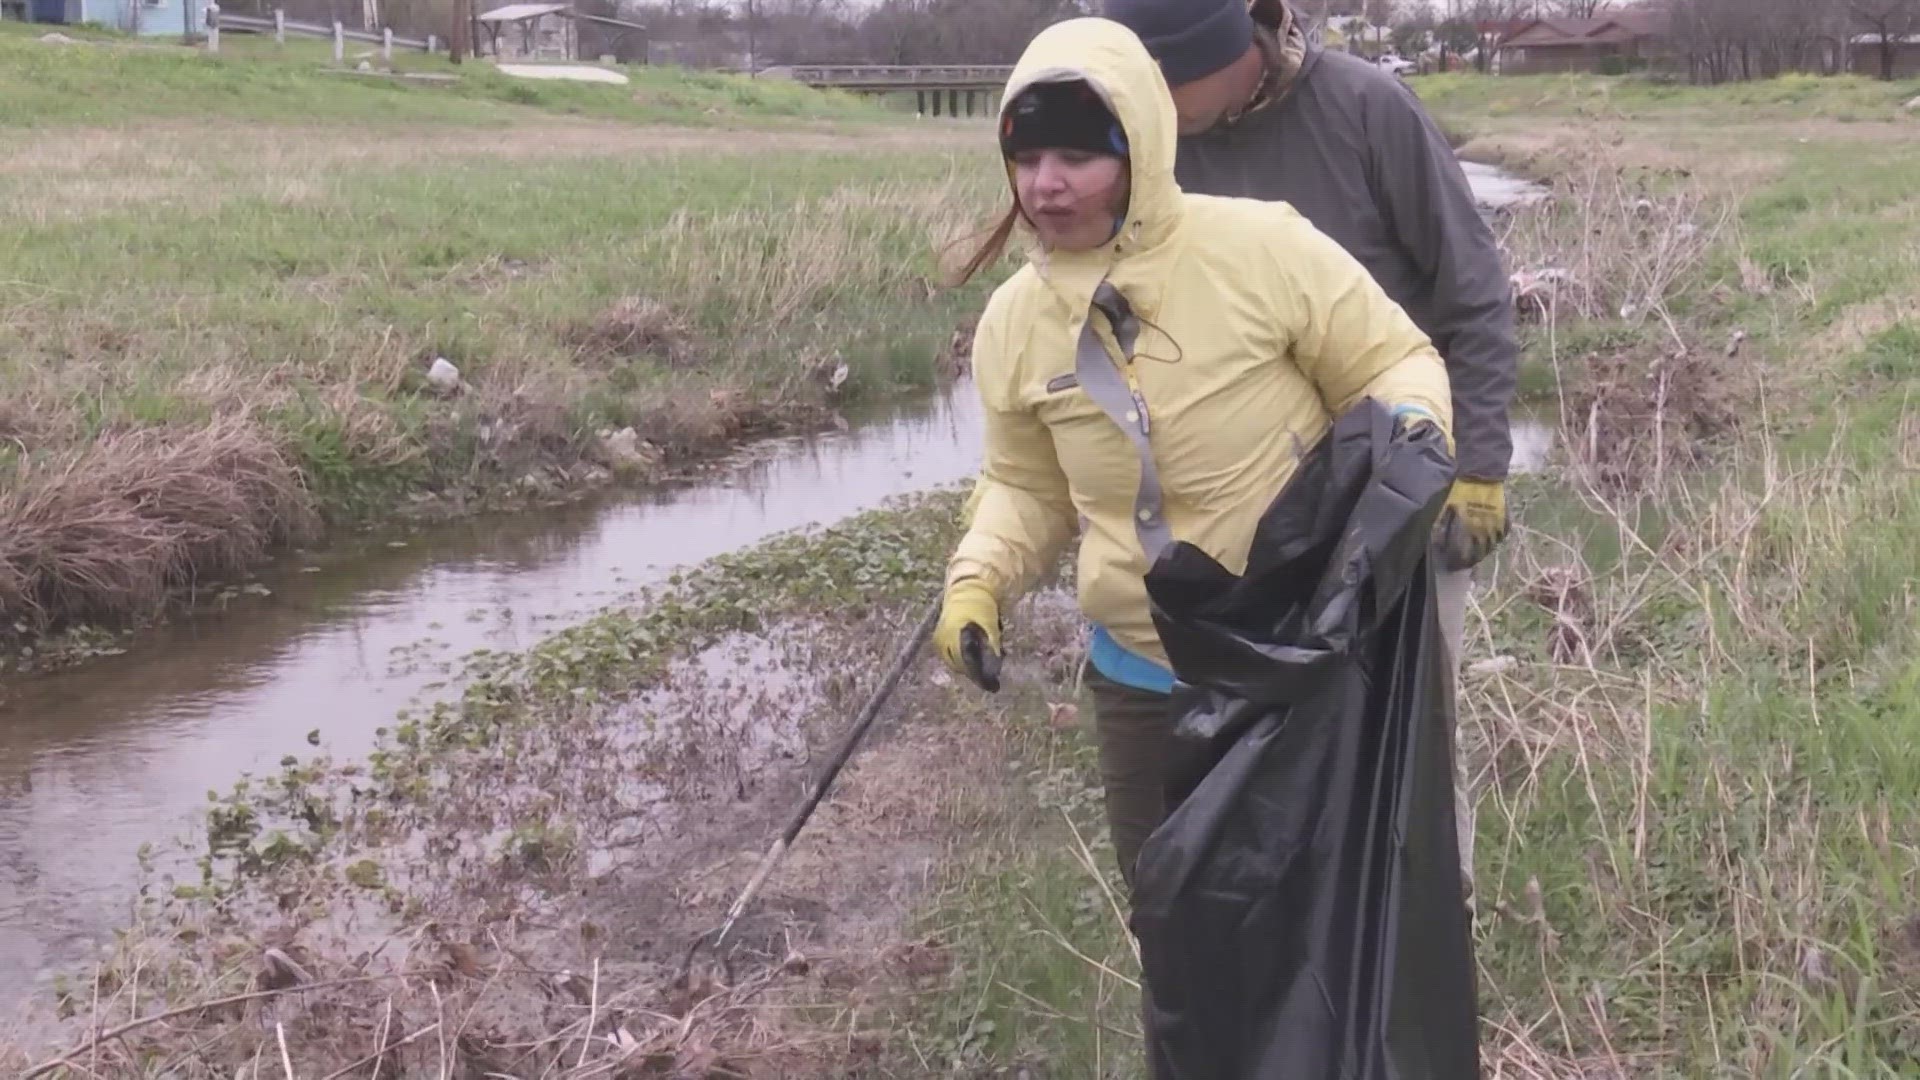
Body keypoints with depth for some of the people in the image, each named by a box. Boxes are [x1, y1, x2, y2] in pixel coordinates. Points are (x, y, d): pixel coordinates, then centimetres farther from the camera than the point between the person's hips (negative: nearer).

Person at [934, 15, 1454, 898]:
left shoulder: (1262, 250, -20)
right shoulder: (1014, 319, -5)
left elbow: (1391, 363, -8)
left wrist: (1411, 428, -29)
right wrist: (977, 580, -7)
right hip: (1142, 676, 4)